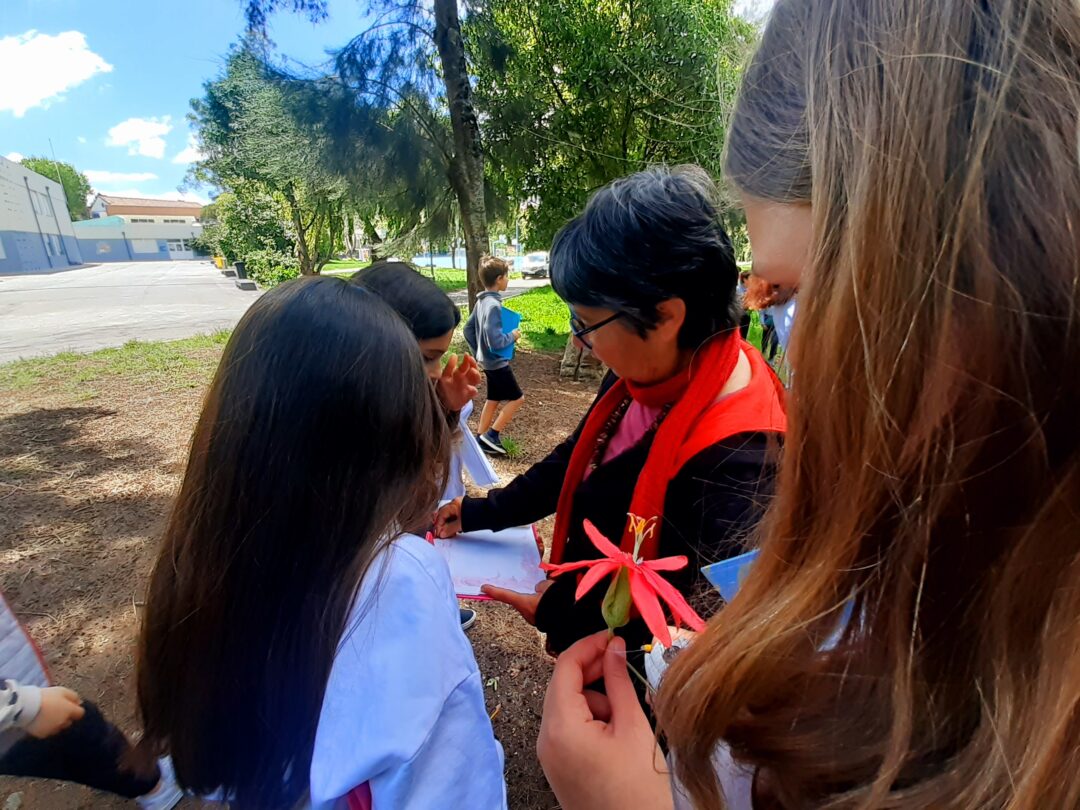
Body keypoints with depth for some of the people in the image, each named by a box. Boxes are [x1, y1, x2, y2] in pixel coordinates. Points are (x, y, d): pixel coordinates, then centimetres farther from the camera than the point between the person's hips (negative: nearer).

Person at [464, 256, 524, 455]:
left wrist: (478, 352, 17)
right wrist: (513, 336, -12)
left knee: (493, 400, 18)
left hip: (487, 361, 9)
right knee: (516, 398, 2)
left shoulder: (481, 301, 6)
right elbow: (495, 341, -29)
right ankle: (491, 435, 4)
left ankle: (481, 438, 24)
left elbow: (468, 329, 14)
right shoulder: (493, 305, -24)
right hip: (497, 362, -9)